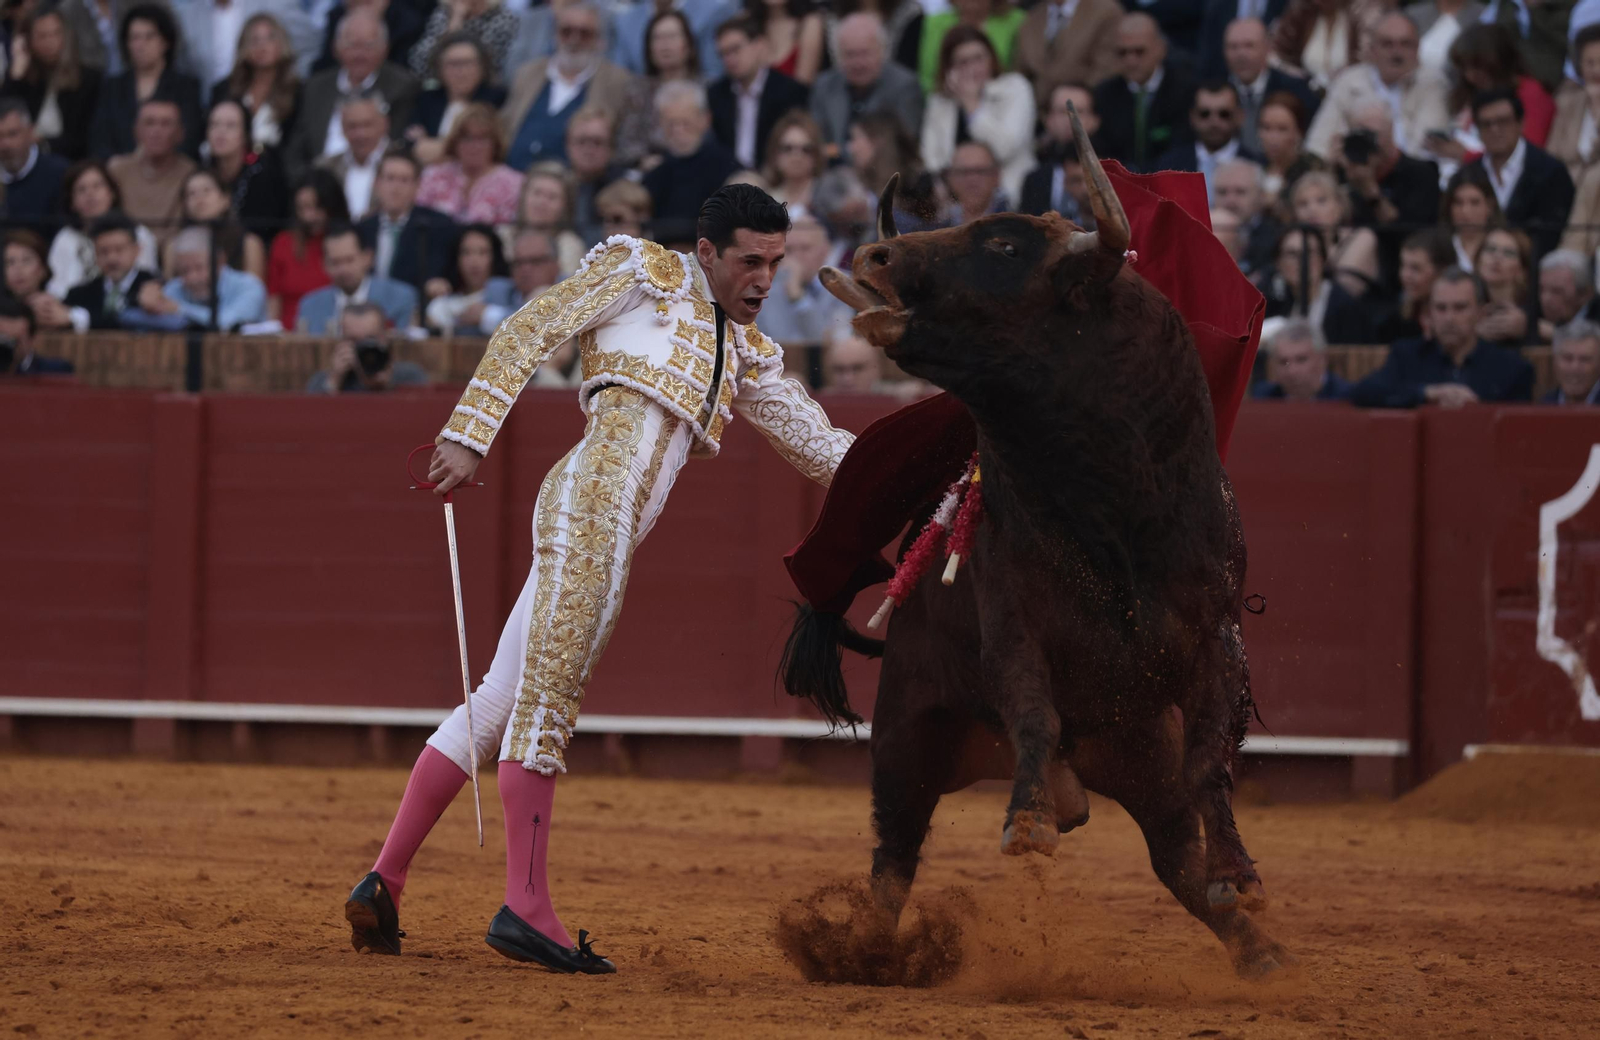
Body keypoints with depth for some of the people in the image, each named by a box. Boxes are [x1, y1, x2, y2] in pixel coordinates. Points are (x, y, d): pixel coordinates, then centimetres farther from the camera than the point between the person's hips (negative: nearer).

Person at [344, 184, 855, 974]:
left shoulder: (745, 355, 27)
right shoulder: (644, 271, 6)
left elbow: (819, 448, 28)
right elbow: (529, 332, 0)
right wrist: (468, 437, -10)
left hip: (609, 537, 9)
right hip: (590, 501, -8)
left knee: (500, 702, 9)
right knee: (548, 696, -10)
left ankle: (384, 883, 12)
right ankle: (525, 905, -13)